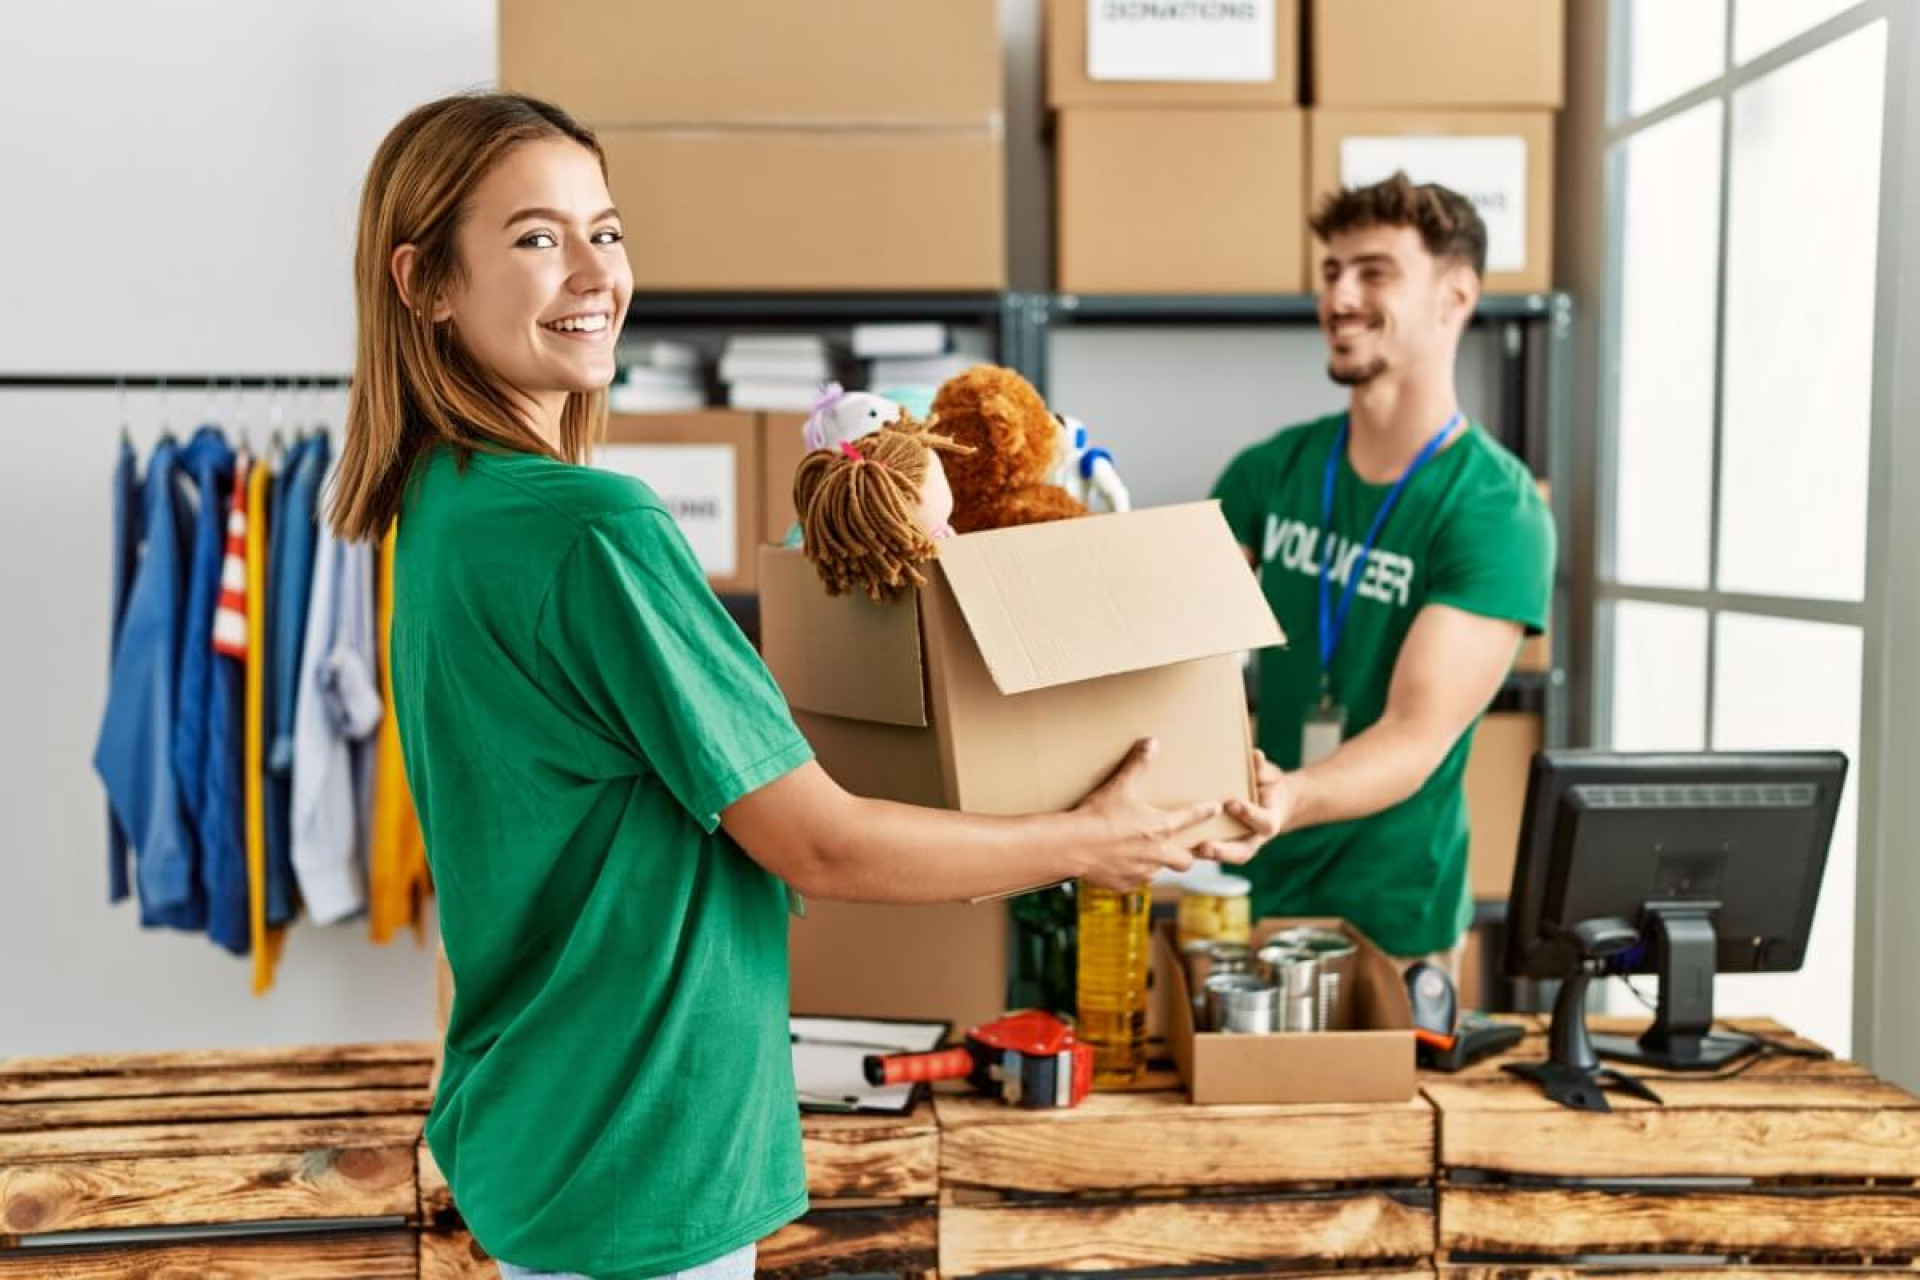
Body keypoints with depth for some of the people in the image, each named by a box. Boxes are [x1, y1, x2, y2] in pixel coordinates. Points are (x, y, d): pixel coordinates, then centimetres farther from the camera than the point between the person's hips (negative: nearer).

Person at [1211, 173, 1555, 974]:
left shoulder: (1496, 512, -14)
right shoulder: (1272, 470, 1)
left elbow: (1417, 736, -22)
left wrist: (1283, 801, -41)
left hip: (1391, 916, -4)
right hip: (1246, 889, 4)